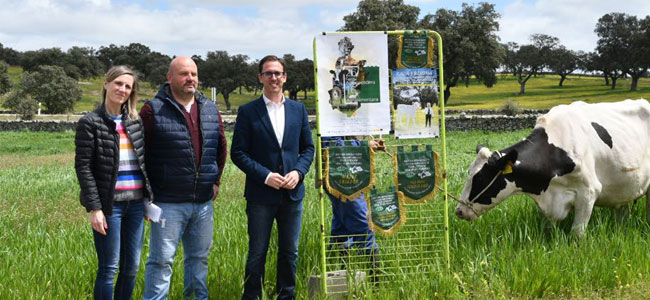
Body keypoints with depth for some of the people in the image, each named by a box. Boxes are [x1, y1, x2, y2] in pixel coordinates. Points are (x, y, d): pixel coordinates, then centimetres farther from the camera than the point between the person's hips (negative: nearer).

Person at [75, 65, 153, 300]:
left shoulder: (136, 122, 11)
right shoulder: (91, 123, -4)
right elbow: (83, 167, -8)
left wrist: (149, 200, 10)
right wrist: (94, 208, -14)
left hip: (136, 202, 5)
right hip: (110, 203, -5)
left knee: (132, 267, 10)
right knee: (108, 268, -1)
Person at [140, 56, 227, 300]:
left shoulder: (211, 110, 9)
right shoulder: (153, 110, -6)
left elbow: (221, 148, 22)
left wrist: (216, 181, 16)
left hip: (203, 202, 5)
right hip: (168, 203, -5)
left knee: (199, 257, 15)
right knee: (162, 259, -2)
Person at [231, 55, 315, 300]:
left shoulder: (298, 109, 7)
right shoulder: (247, 112, -3)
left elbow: (308, 147, 11)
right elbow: (238, 153, -5)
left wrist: (298, 172, -7)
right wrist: (265, 176, -15)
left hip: (292, 192, 3)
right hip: (261, 194, -3)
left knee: (290, 252, 12)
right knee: (257, 253, 5)